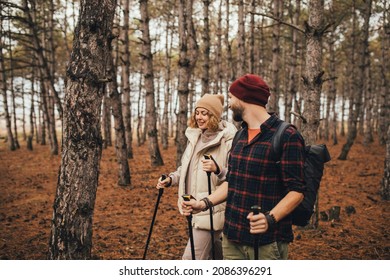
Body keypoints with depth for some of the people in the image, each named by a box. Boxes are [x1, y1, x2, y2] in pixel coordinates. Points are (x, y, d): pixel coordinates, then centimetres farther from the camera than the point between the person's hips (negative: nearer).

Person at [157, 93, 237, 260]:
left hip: (212, 210, -8)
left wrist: (217, 169, -35)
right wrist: (171, 179, 6)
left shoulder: (228, 140, -15)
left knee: (191, 258, -7)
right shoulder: (194, 137, 10)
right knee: (216, 252, 24)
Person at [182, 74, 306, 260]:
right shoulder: (240, 136, 12)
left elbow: (296, 191, -14)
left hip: (267, 242, -7)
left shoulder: (287, 136, -12)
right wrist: (205, 202, 4)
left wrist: (270, 218, -29)